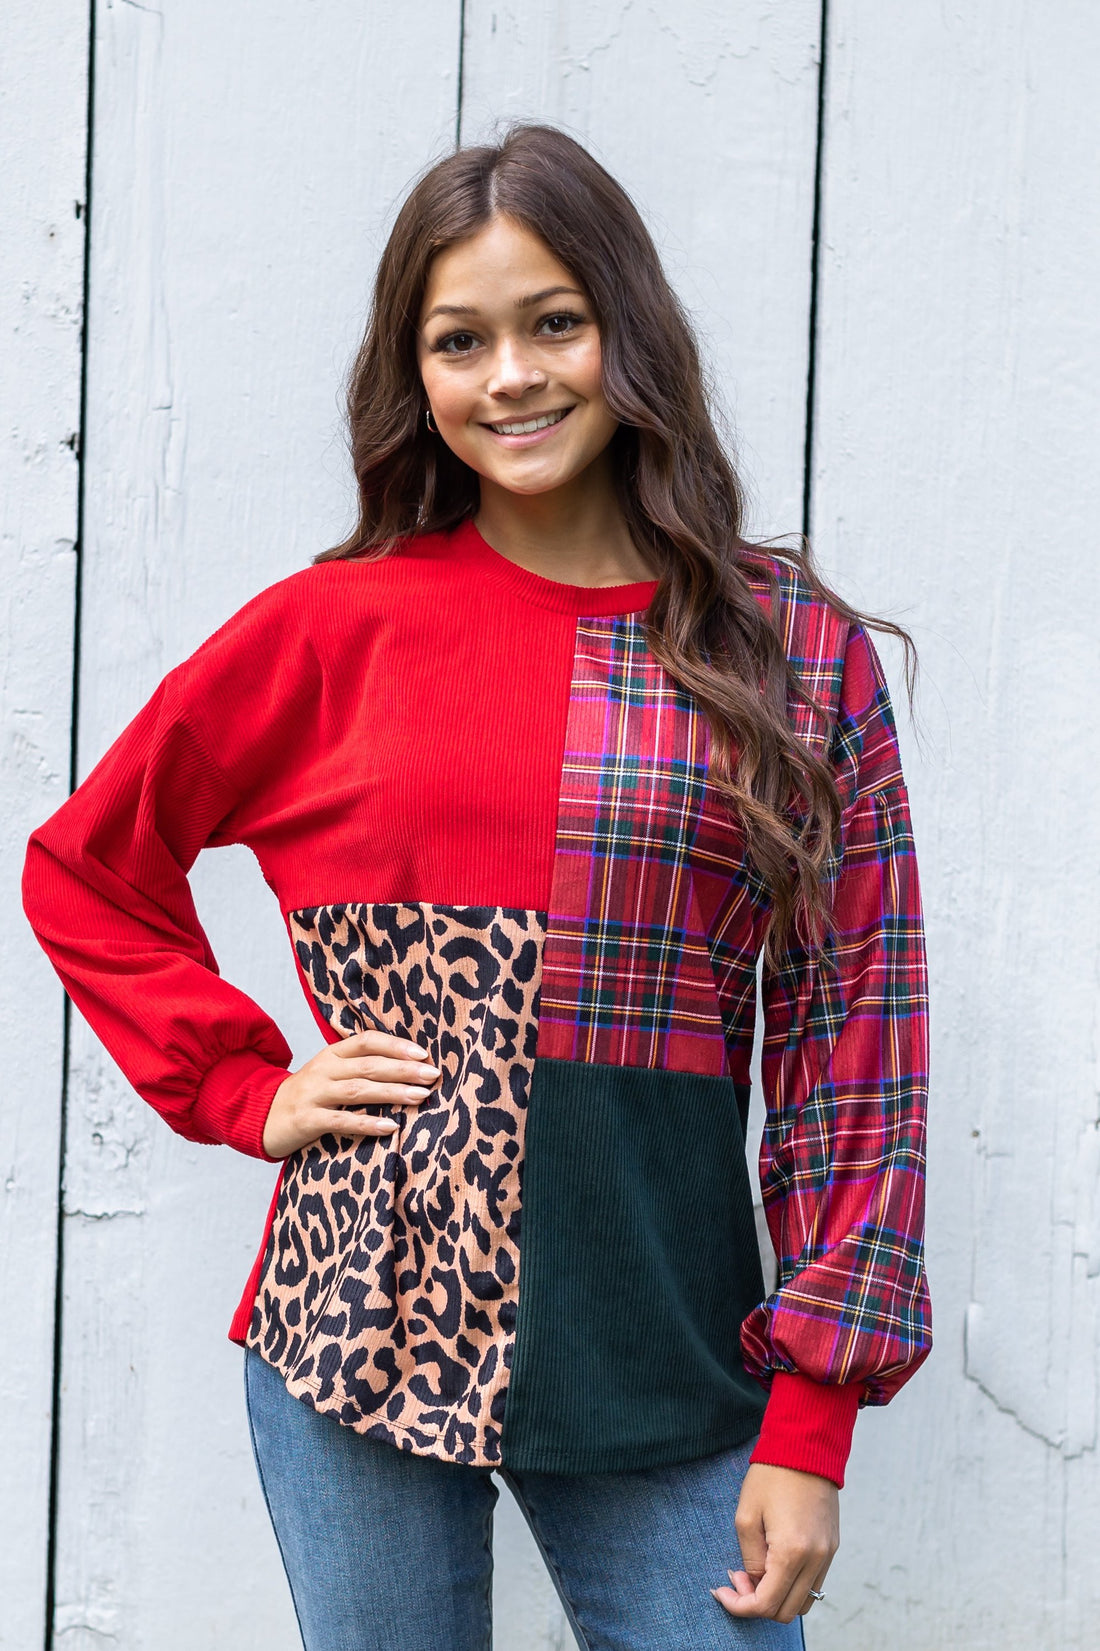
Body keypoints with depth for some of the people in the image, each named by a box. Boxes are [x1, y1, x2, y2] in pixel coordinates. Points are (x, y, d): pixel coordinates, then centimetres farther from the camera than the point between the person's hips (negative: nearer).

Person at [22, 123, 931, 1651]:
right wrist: (245, 1090, 2)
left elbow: (853, 1032, 0)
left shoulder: (799, 650, 2)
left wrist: (811, 1426, -4)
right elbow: (83, 870, 14)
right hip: (362, 1330, 0)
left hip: (663, 1342, 0)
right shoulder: (333, 629, 3)